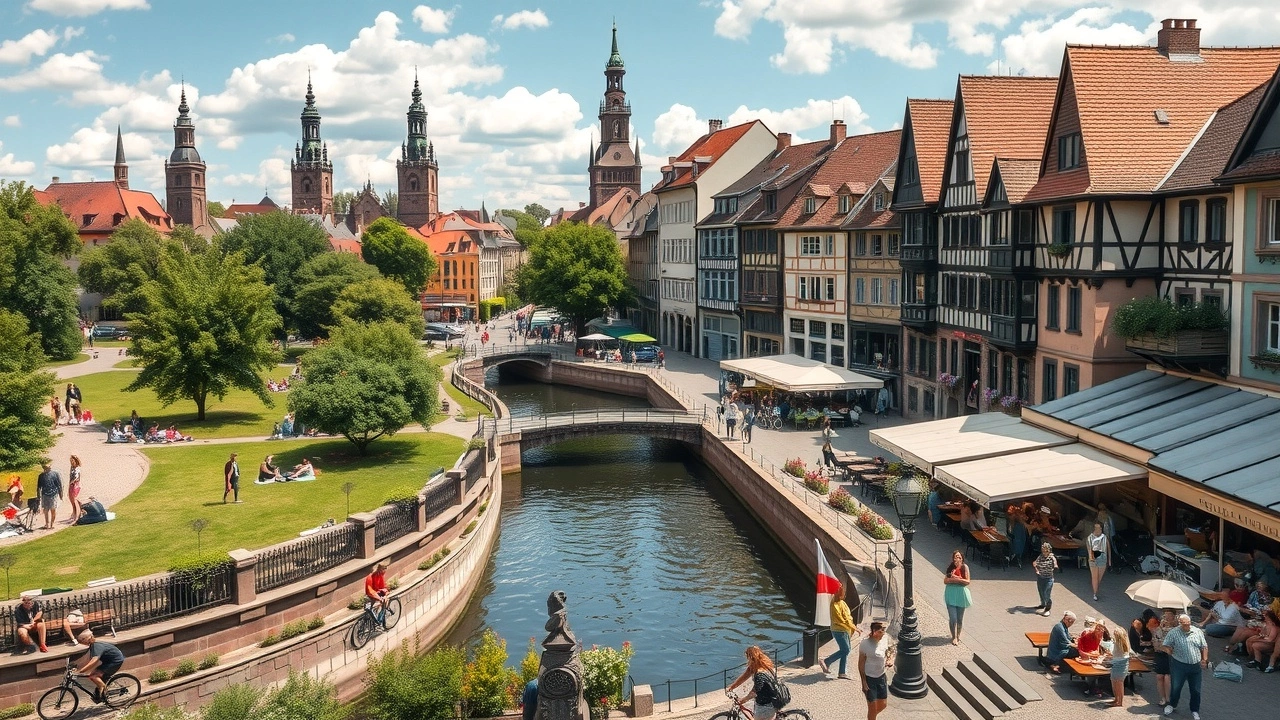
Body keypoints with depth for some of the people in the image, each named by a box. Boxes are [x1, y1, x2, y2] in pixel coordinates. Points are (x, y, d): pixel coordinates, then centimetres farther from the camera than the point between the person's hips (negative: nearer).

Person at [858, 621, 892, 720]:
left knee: (883, 704, 17)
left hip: (881, 676, 6)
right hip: (869, 678, -6)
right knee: (872, 706, 3)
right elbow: (861, 663, -14)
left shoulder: (885, 639, -7)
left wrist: (890, 660, -13)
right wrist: (864, 682, -15)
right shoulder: (865, 644, -21)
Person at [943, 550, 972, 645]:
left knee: (960, 618, 10)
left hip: (961, 593, 0)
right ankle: (954, 637, 10)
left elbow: (967, 581, -11)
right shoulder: (950, 567, 0)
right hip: (951, 594, 0)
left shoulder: (965, 567, -6)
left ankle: (958, 635, 30)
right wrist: (956, 579, -19)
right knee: (953, 618, -4)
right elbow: (945, 581, -4)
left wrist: (955, 578, -19)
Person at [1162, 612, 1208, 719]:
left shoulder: (1198, 632, 1)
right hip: (1179, 665, -2)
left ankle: (1195, 711, 25)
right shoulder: (1173, 633, -9)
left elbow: (1204, 647, 8)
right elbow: (1166, 646, 0)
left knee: (1196, 690, 9)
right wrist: (1171, 652, -8)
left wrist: (1204, 659, 1)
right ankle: (1171, 705, 35)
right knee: (1176, 687, 11)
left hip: (1196, 666, 2)